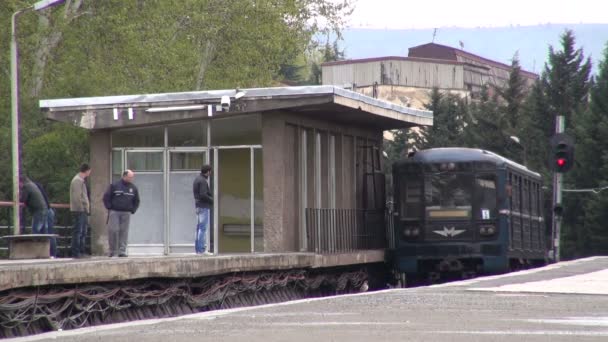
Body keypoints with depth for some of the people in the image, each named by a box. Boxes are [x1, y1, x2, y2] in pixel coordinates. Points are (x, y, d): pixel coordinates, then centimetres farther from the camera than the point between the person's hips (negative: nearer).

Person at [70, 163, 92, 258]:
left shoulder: (81, 180, 19)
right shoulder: (77, 180, -13)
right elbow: (77, 197, -20)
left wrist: (87, 208, 13)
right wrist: (84, 208, -19)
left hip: (83, 211, 10)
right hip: (79, 210, -10)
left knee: (83, 232, 13)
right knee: (78, 232, -7)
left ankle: (81, 251, 19)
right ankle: (76, 253, -6)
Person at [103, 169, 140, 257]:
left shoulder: (133, 188, 11)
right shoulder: (114, 185, -1)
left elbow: (136, 201, 22)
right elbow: (106, 197, 2)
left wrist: (132, 210, 11)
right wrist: (109, 208, -4)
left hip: (126, 213, 3)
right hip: (114, 212, -3)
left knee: (124, 232, -1)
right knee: (113, 230, -8)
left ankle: (122, 251, 2)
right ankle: (113, 251, 0)